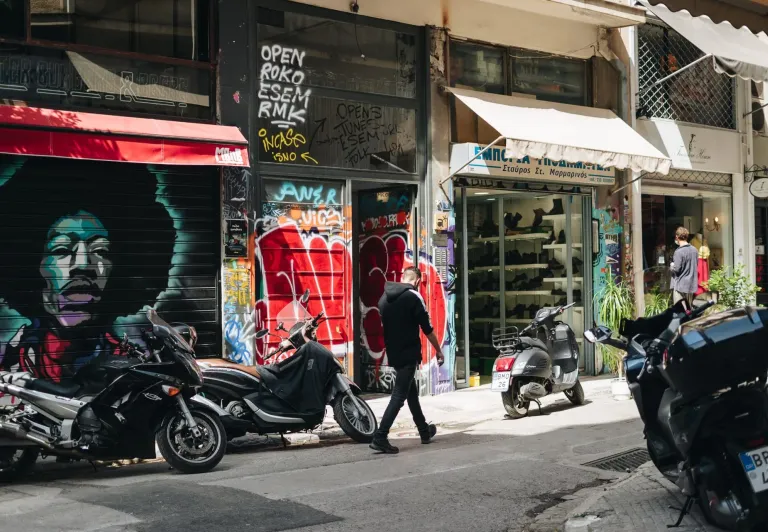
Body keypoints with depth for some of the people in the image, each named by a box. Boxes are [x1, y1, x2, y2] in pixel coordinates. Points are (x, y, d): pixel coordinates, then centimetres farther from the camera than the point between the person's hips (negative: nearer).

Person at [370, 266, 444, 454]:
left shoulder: (385, 296, 8)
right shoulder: (413, 297, -12)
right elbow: (427, 328, -10)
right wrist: (439, 351, 2)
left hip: (393, 354, 8)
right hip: (408, 354, -8)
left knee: (411, 391, 20)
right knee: (399, 395, -8)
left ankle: (425, 431, 31)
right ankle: (380, 438, -15)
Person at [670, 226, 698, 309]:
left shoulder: (679, 252, -17)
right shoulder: (694, 250, 5)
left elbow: (676, 269, -18)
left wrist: (671, 266, 2)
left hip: (680, 285, -7)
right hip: (691, 285, 7)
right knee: (689, 309, 15)